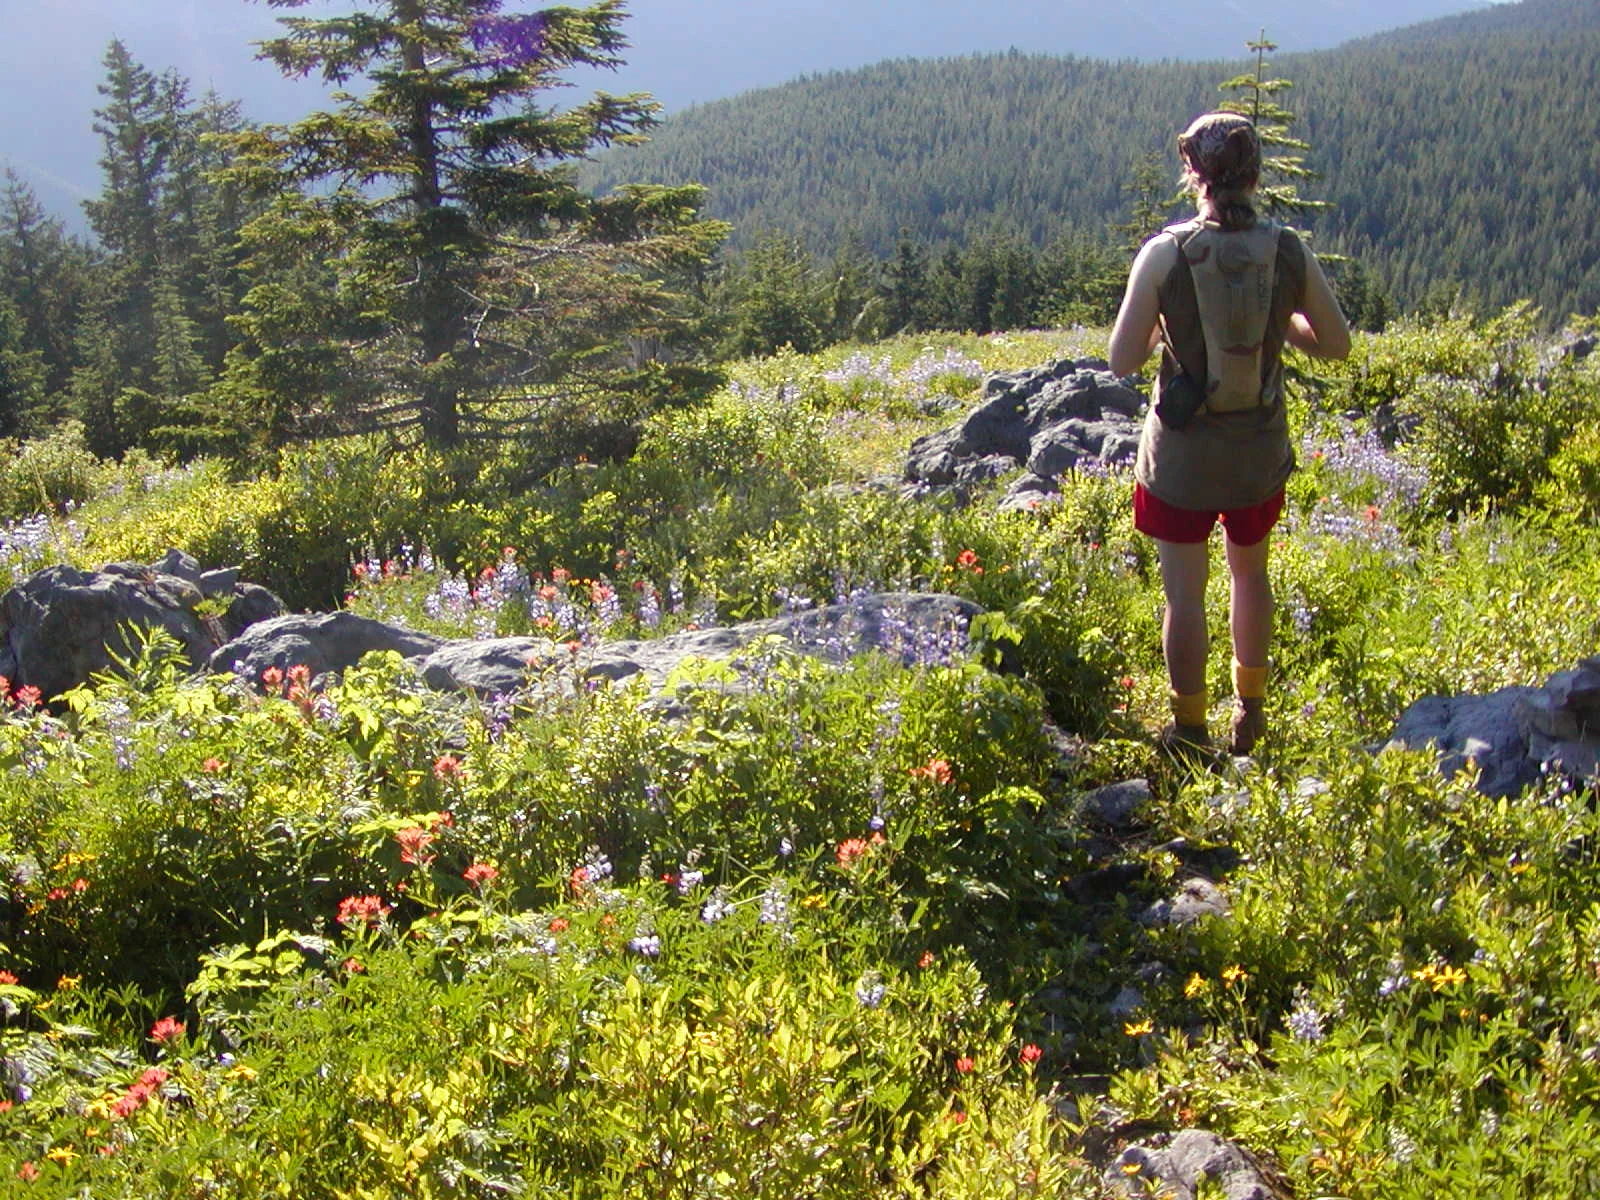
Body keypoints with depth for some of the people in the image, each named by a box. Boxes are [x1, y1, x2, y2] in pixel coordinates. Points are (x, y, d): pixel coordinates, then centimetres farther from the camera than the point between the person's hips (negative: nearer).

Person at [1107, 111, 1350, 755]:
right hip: (1260, 453, 3)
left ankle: (1190, 733, 20)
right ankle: (1250, 709, 37)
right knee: (1250, 570, 26)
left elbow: (1122, 360, -13)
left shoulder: (1165, 253, -16)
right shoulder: (1290, 252, -9)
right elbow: (1337, 343, 2)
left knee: (1185, 594, 9)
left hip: (1182, 455, -3)